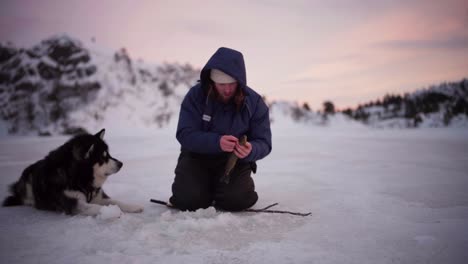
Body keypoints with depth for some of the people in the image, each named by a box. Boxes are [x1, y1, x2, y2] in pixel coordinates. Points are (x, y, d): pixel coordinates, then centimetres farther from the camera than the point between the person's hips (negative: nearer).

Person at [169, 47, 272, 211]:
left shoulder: (255, 102, -12)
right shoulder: (195, 95, -15)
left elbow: (263, 143, -11)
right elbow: (185, 135, -21)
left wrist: (251, 151, -37)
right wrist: (216, 142, -38)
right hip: (198, 155, 0)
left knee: (236, 200, -22)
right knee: (188, 200, -20)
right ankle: (208, 187, 16)